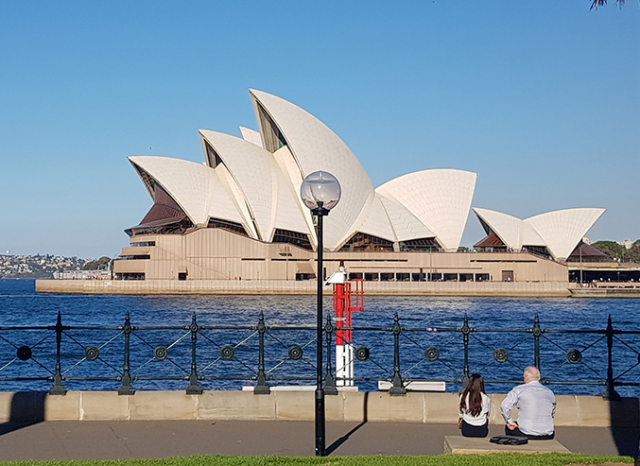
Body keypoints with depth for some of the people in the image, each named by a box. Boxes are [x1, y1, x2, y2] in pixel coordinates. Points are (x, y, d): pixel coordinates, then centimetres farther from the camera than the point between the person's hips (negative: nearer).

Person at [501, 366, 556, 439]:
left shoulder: (519, 390, -3)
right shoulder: (550, 393, 8)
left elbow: (504, 406, -9)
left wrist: (510, 422, 3)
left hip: (526, 435, -3)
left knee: (508, 428, 24)